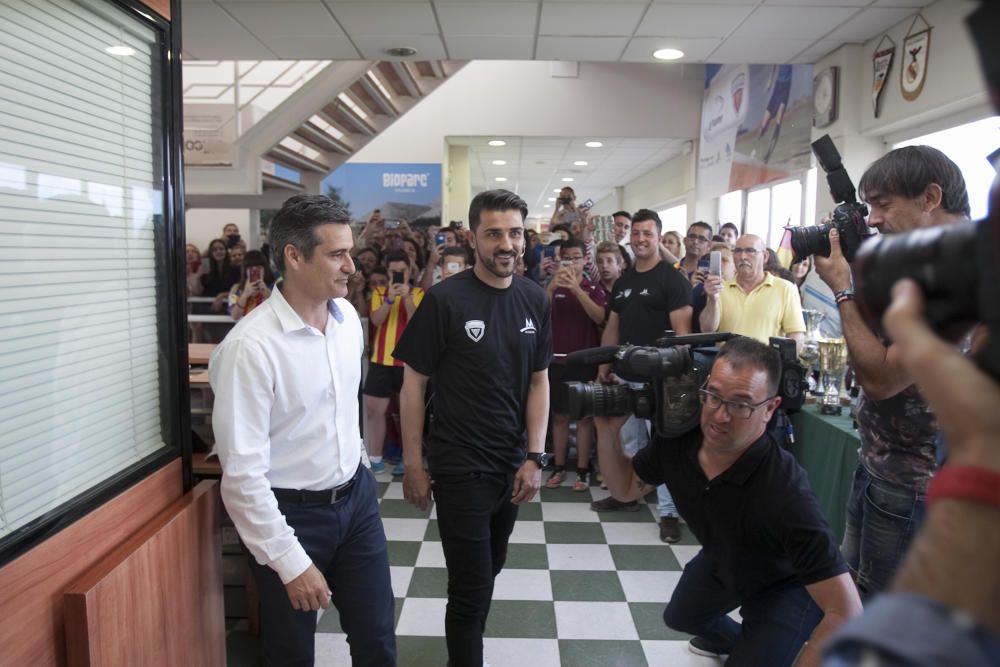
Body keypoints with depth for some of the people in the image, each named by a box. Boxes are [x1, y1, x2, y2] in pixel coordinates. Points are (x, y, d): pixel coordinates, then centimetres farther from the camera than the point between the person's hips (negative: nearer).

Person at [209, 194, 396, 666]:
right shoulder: (251, 346, -23)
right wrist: (290, 562, -18)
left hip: (357, 497, 6)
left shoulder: (349, 317, -1)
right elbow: (241, 471, -21)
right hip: (291, 512, -5)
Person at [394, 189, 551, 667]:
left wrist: (534, 457, -2)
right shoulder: (444, 299, -14)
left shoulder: (534, 299, 0)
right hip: (459, 467, -5)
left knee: (489, 572, 22)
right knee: (472, 586, 4)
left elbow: (539, 381, 5)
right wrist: (413, 465, -10)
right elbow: (413, 383, -10)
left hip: (513, 465, 5)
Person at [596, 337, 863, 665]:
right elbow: (626, 488, -8)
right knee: (679, 617, 27)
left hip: (783, 583, -5)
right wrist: (607, 430, -24)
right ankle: (730, 637, 58)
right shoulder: (678, 438, -27)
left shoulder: (785, 492, -45)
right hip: (721, 562, 6)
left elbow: (846, 612, -40)